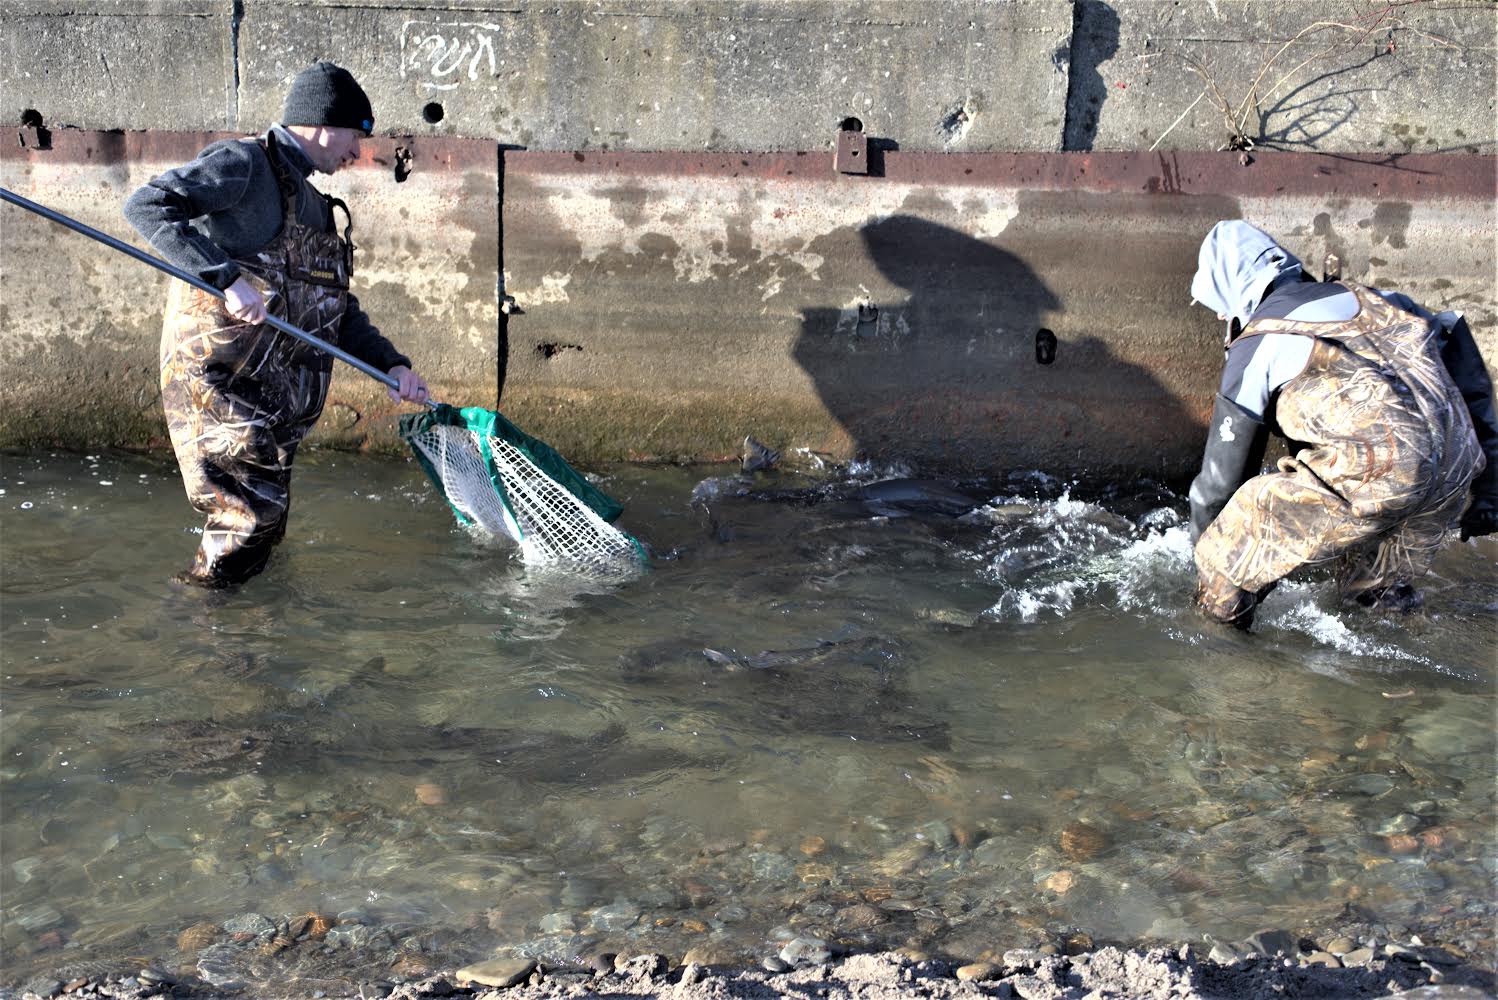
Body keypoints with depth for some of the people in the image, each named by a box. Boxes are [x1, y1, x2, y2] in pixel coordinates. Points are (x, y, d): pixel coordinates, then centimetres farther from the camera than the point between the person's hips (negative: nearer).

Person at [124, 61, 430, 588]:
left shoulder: (313, 204, 22)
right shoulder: (243, 162, -5)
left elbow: (338, 309, 24)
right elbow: (147, 206, -19)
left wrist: (391, 364, 10)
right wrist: (227, 276, -27)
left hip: (277, 396, 9)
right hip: (219, 381, -9)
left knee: (268, 527, 10)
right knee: (252, 513, -11)